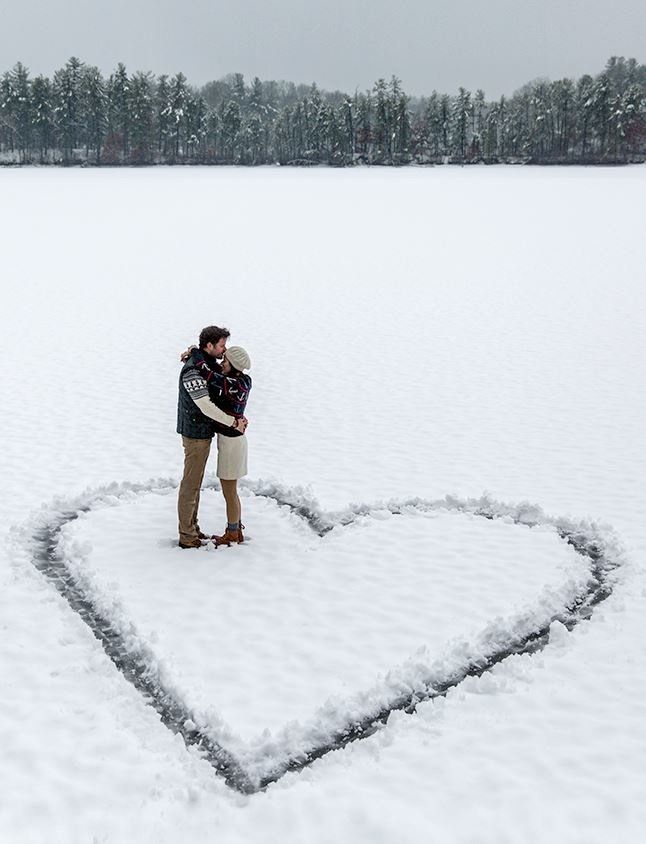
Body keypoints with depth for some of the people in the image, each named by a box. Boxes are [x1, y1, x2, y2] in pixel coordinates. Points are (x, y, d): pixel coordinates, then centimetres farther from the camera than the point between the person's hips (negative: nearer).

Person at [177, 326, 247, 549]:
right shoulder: (192, 371, -23)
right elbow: (206, 407, -27)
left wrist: (236, 418, 1)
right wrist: (234, 422, -19)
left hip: (204, 433, 10)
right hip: (195, 435, -10)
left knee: (195, 482, 17)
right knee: (190, 485, -2)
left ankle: (192, 528, 28)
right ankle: (187, 537, 6)